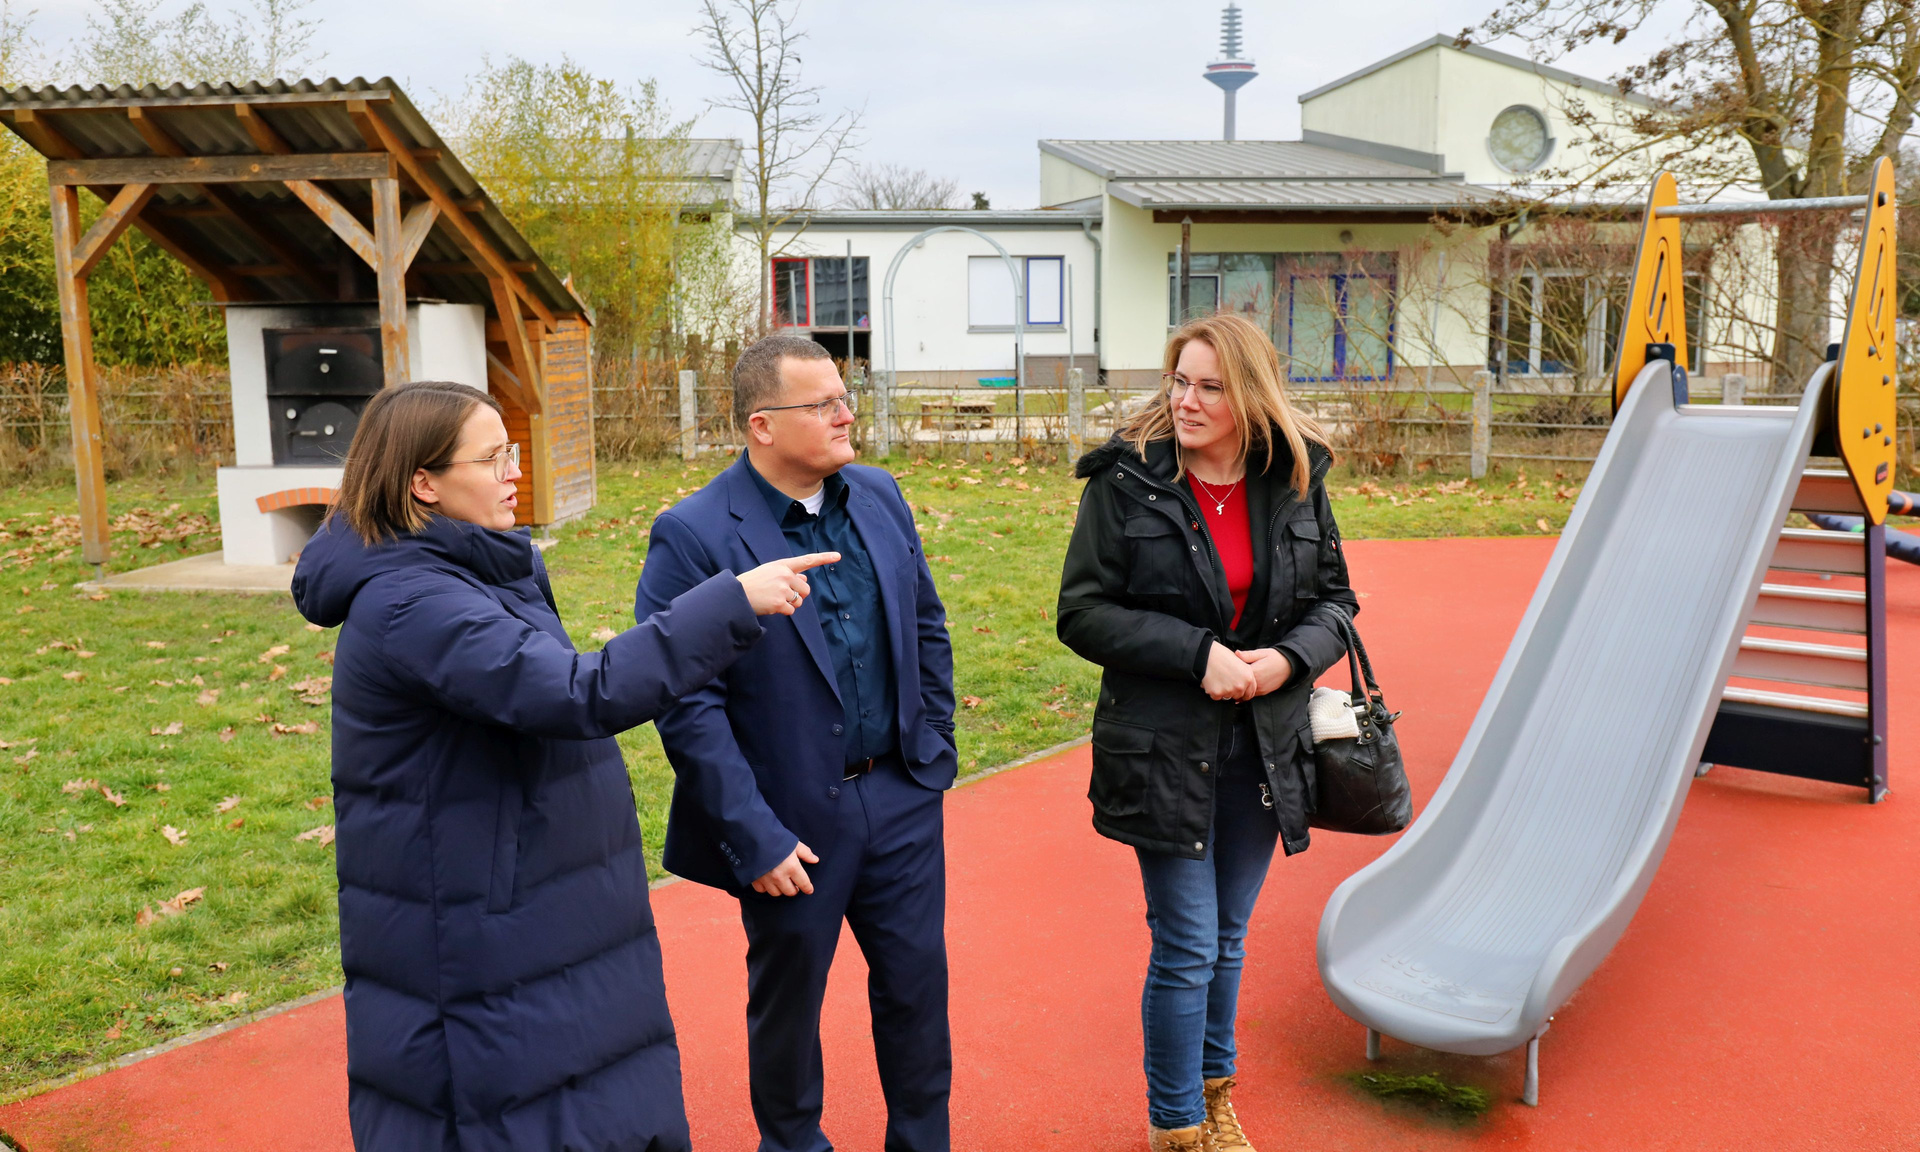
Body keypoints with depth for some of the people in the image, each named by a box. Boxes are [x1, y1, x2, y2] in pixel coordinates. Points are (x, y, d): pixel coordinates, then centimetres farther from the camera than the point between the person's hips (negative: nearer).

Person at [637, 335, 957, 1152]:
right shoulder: (693, 535, -17)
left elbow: (927, 626, 13)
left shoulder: (879, 496, 2)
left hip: (900, 795, 5)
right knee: (788, 1003, 16)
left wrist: (936, 744, 10)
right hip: (792, 820, -4)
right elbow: (685, 704, -18)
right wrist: (754, 836, -18)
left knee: (917, 985, 16)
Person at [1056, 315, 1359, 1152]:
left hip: (1266, 747, 4)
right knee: (1186, 946, 2)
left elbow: (1334, 598, 9)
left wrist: (1289, 657, -12)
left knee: (1228, 938, 18)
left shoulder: (1296, 482, 1)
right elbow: (1083, 613, -10)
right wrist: (1198, 654, -20)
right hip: (1163, 749, -3)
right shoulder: (1125, 482, -9)